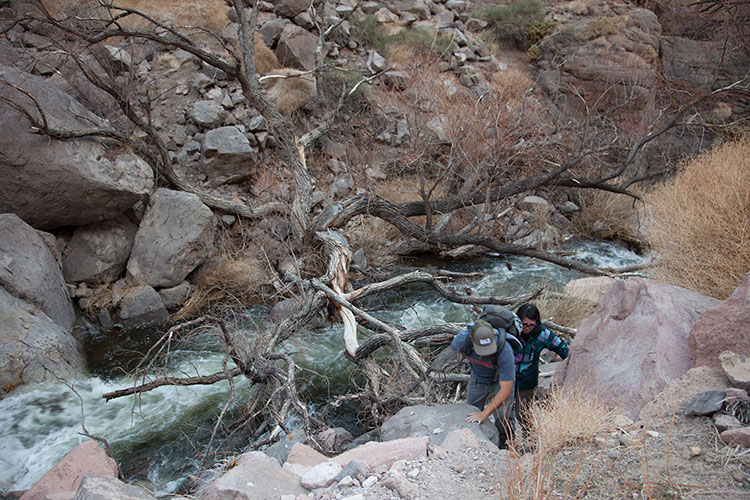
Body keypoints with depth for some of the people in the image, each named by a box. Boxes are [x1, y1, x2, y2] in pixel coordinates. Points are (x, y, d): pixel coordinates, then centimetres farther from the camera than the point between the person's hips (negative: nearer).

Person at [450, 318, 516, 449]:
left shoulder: (505, 351, -41)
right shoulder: (463, 338, -32)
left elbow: (506, 390, -38)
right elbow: (456, 346, -2)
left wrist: (485, 413, -40)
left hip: (501, 380, -3)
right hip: (478, 379, 3)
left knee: (502, 417, -17)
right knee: (471, 413, 5)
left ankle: (505, 448, 10)